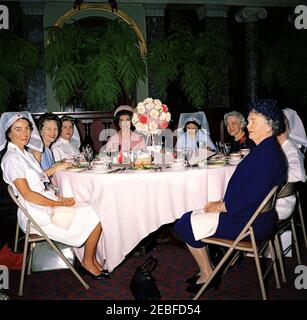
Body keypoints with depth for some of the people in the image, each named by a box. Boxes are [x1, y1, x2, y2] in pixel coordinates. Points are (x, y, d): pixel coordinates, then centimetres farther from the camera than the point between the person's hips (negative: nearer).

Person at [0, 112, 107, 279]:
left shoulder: (26, 154, 15)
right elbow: (27, 194, -18)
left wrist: (58, 197, 1)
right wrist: (59, 204, -14)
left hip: (46, 203, 9)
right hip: (38, 214, -9)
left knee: (93, 213, -3)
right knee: (94, 217, -11)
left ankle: (92, 258, 7)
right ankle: (88, 262, 5)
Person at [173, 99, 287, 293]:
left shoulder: (267, 153, -23)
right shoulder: (266, 149, 11)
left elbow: (251, 196, -27)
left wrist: (220, 206, -14)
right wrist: (222, 203, 6)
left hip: (250, 223, -10)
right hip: (252, 215, 10)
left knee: (187, 224, -5)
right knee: (191, 218, 10)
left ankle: (207, 275, 13)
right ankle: (206, 271, 18)